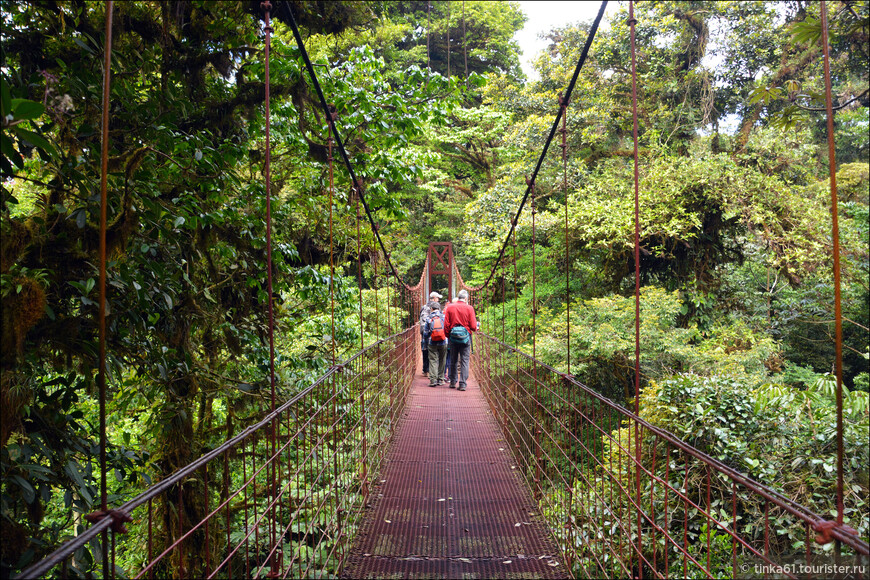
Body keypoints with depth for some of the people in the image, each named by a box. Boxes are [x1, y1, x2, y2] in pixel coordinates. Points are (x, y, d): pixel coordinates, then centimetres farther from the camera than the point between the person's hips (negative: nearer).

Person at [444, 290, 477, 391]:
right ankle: (462, 384, -3)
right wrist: (475, 329, 16)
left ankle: (453, 382, 21)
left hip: (453, 336, 2)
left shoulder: (450, 308, 2)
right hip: (465, 337, -2)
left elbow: (446, 325, 2)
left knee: (453, 360, 14)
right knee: (464, 361, 1)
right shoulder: (469, 308, -5)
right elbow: (473, 326, -6)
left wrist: (448, 336, 13)